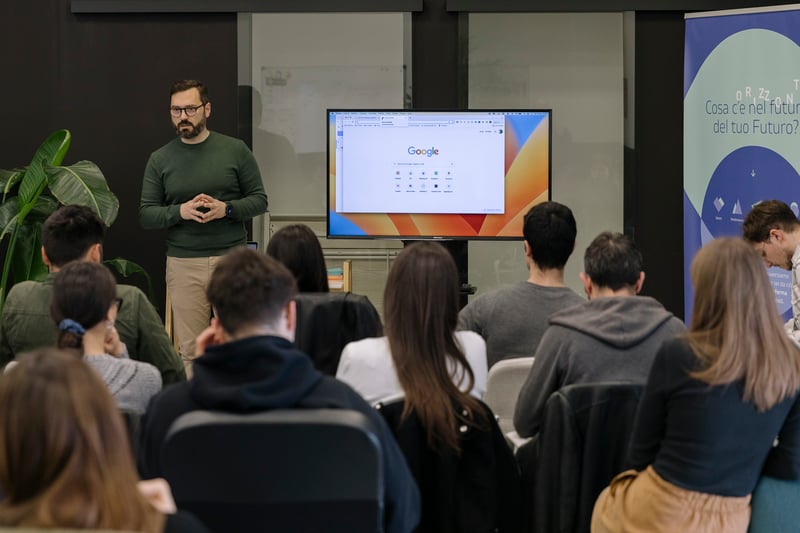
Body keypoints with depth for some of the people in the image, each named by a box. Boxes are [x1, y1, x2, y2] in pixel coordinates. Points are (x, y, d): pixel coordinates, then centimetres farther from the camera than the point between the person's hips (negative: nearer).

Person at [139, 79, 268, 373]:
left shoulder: (235, 150, 4)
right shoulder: (160, 159, 7)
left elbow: (259, 200, 5)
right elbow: (145, 215, 5)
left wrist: (227, 209, -14)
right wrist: (180, 211, -13)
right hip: (183, 263, 1)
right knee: (191, 351, 0)